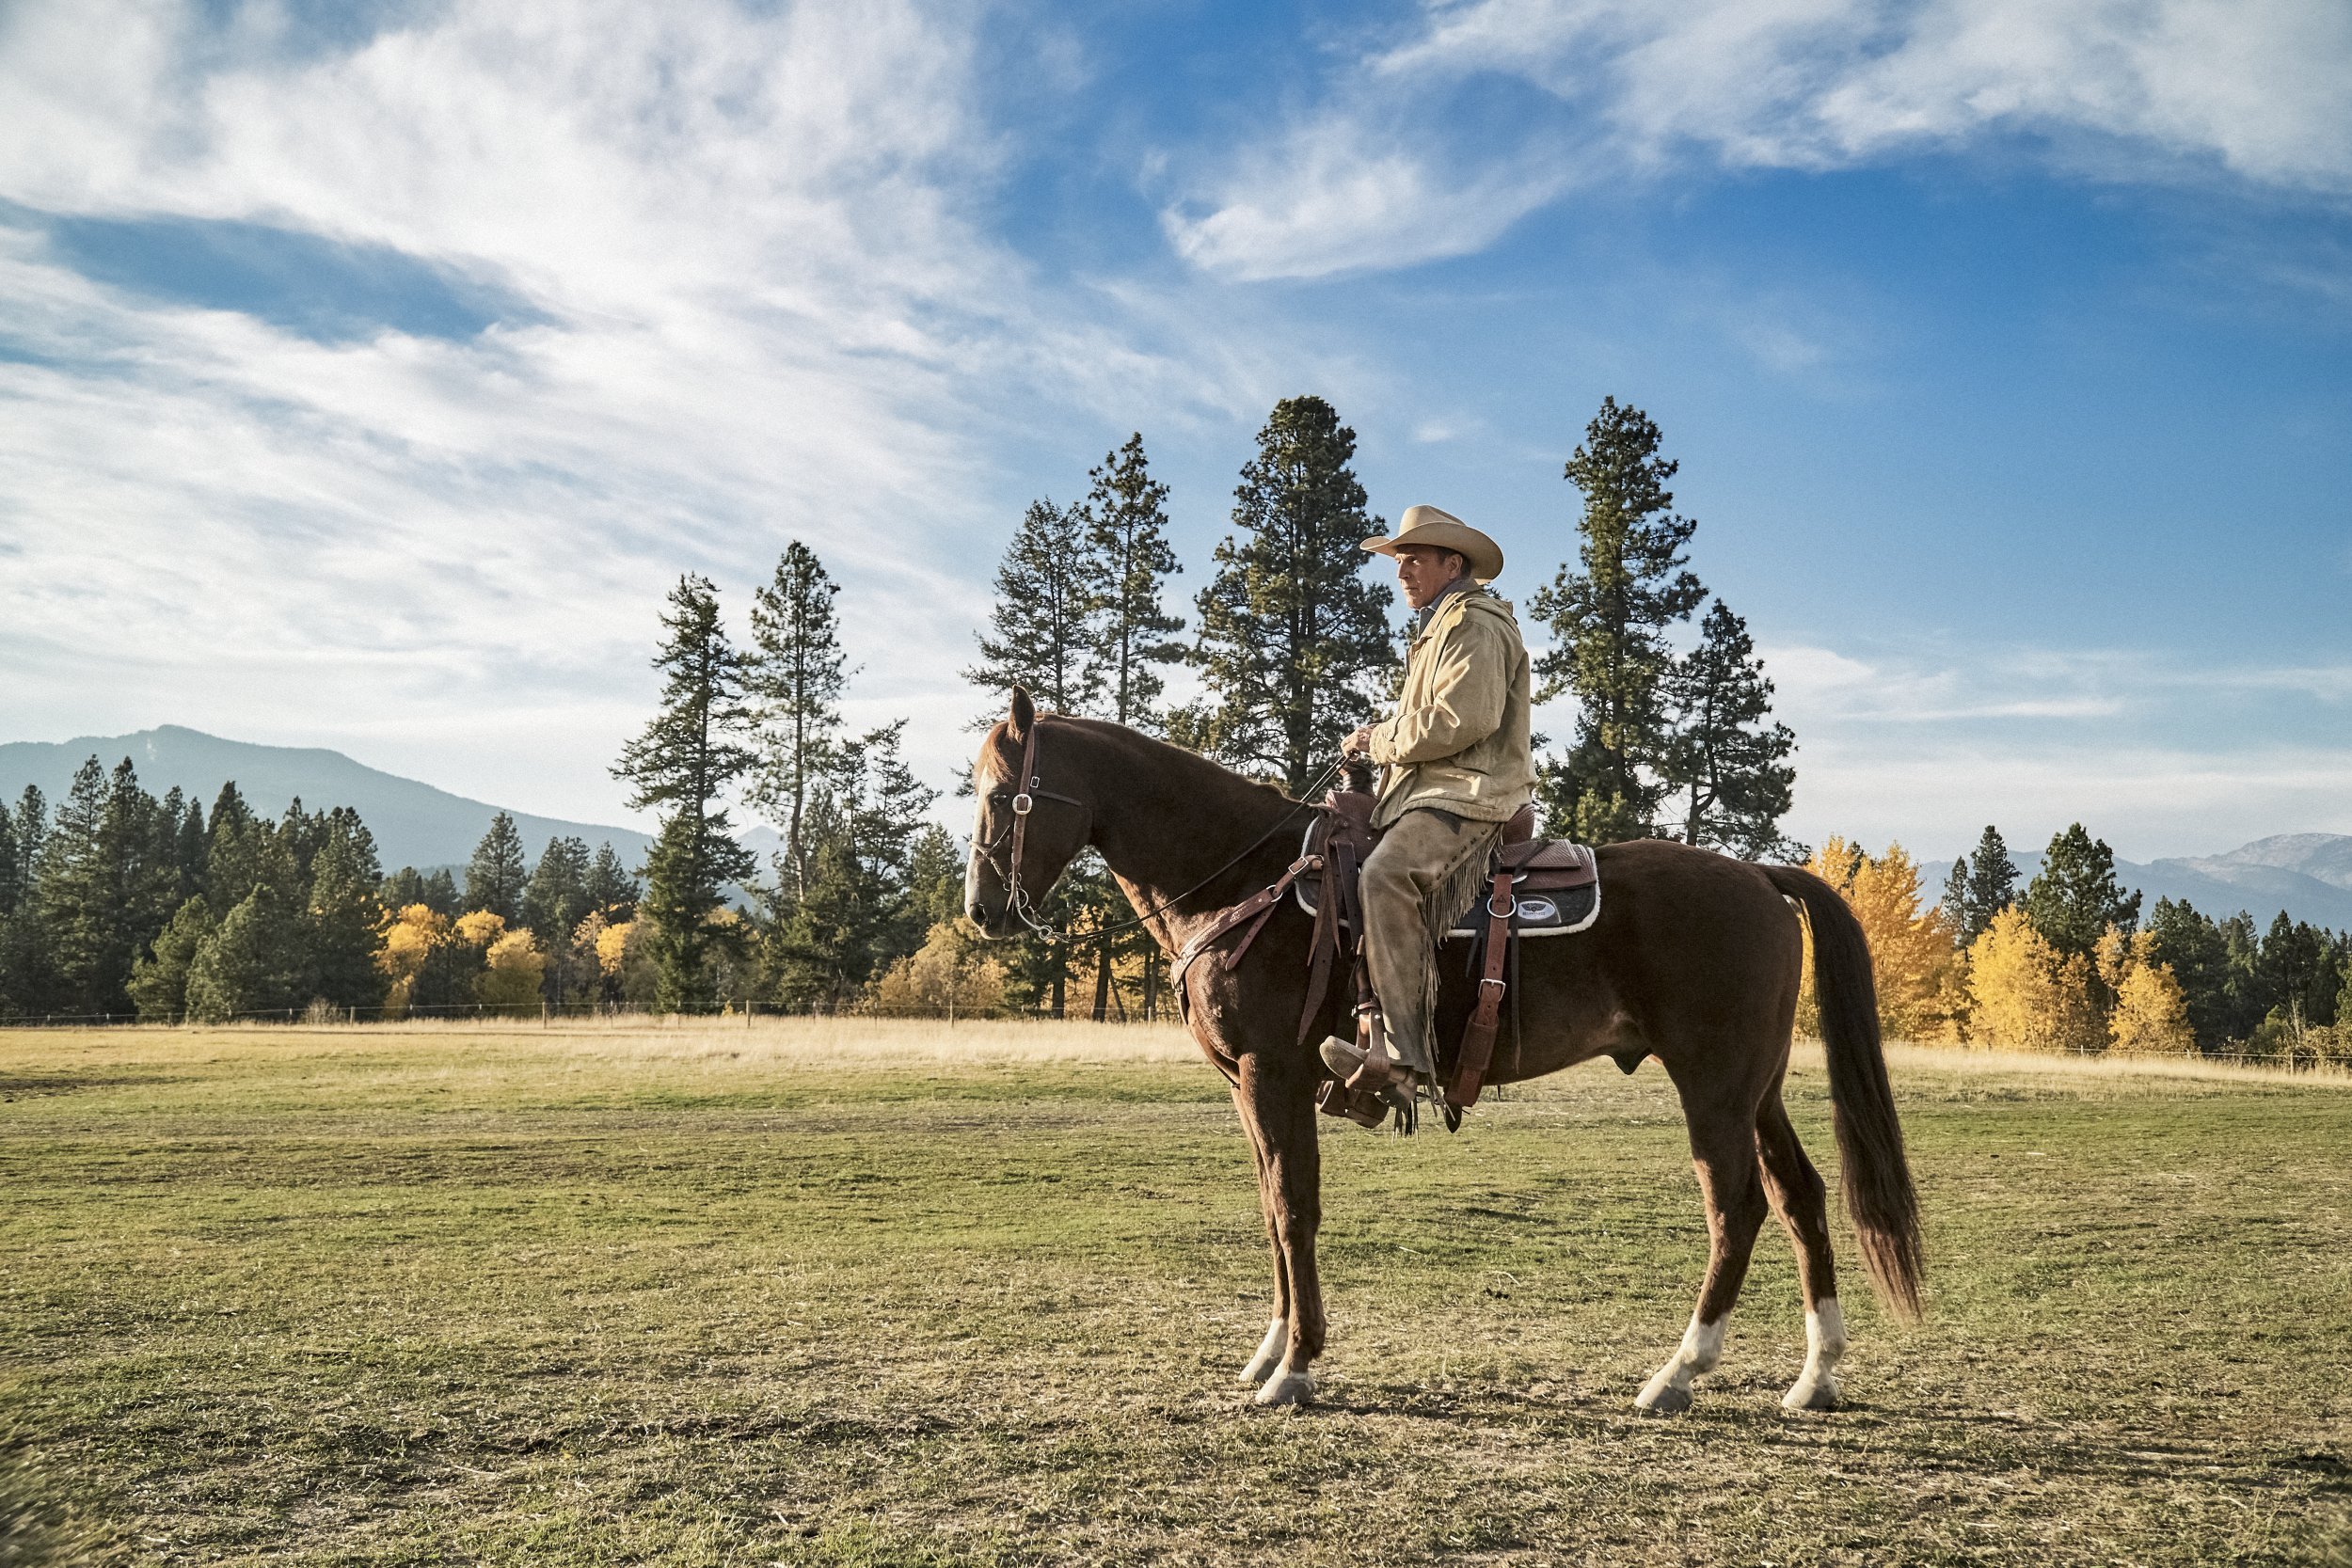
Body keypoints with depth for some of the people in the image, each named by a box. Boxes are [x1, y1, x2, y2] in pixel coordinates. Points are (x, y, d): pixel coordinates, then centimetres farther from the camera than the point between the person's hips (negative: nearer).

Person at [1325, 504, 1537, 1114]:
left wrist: (1382, 740, -9)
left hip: (1469, 794, -12)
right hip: (1430, 790, 12)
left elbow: (1463, 719, -20)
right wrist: (1382, 742, 13)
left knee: (1387, 875, -34)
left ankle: (1403, 1055, -43)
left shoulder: (1475, 623, -6)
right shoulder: (1437, 627, 29)